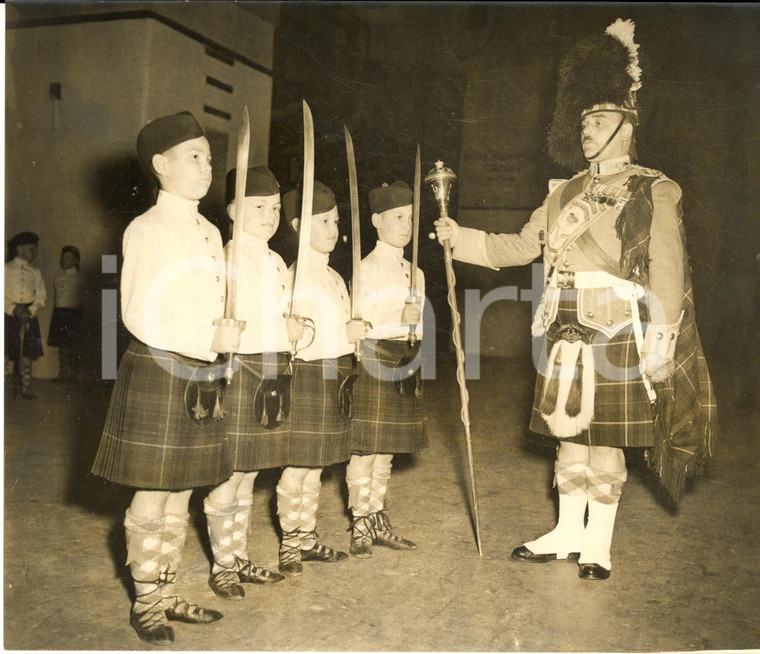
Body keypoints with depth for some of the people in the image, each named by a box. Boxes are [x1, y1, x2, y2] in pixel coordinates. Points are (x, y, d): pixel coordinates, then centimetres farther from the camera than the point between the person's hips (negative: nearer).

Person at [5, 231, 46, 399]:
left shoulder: (35, 272, 13)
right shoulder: (6, 269, 4)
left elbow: (41, 296, 7)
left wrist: (31, 310, -9)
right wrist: (13, 309, -14)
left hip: (29, 315, 2)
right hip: (9, 316, -2)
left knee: (26, 353, 1)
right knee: (10, 352, -2)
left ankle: (26, 388, 5)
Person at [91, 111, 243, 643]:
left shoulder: (210, 233, 12)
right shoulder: (146, 230, -10)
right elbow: (139, 316, -15)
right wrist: (208, 338, -18)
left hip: (201, 377, 7)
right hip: (158, 374, -7)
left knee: (181, 492, 15)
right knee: (151, 495, 4)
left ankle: (168, 593, 29)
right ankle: (145, 603, 21)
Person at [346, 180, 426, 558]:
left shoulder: (415, 273, 14)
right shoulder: (367, 269, -7)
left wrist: (418, 369, 12)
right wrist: (399, 319, -20)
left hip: (404, 363, 7)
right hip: (374, 360, -7)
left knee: (385, 449, 13)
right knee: (364, 449, -2)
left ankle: (378, 521, 23)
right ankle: (360, 525, 10)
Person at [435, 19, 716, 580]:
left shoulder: (653, 190, -4)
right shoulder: (567, 194, 14)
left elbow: (666, 271, -12)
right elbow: (516, 248, 19)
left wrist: (659, 344, -19)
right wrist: (460, 237, 12)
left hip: (617, 335, -6)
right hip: (566, 334, 6)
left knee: (606, 438, 2)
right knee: (568, 431, 12)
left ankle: (598, 543, 18)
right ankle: (568, 531, 27)